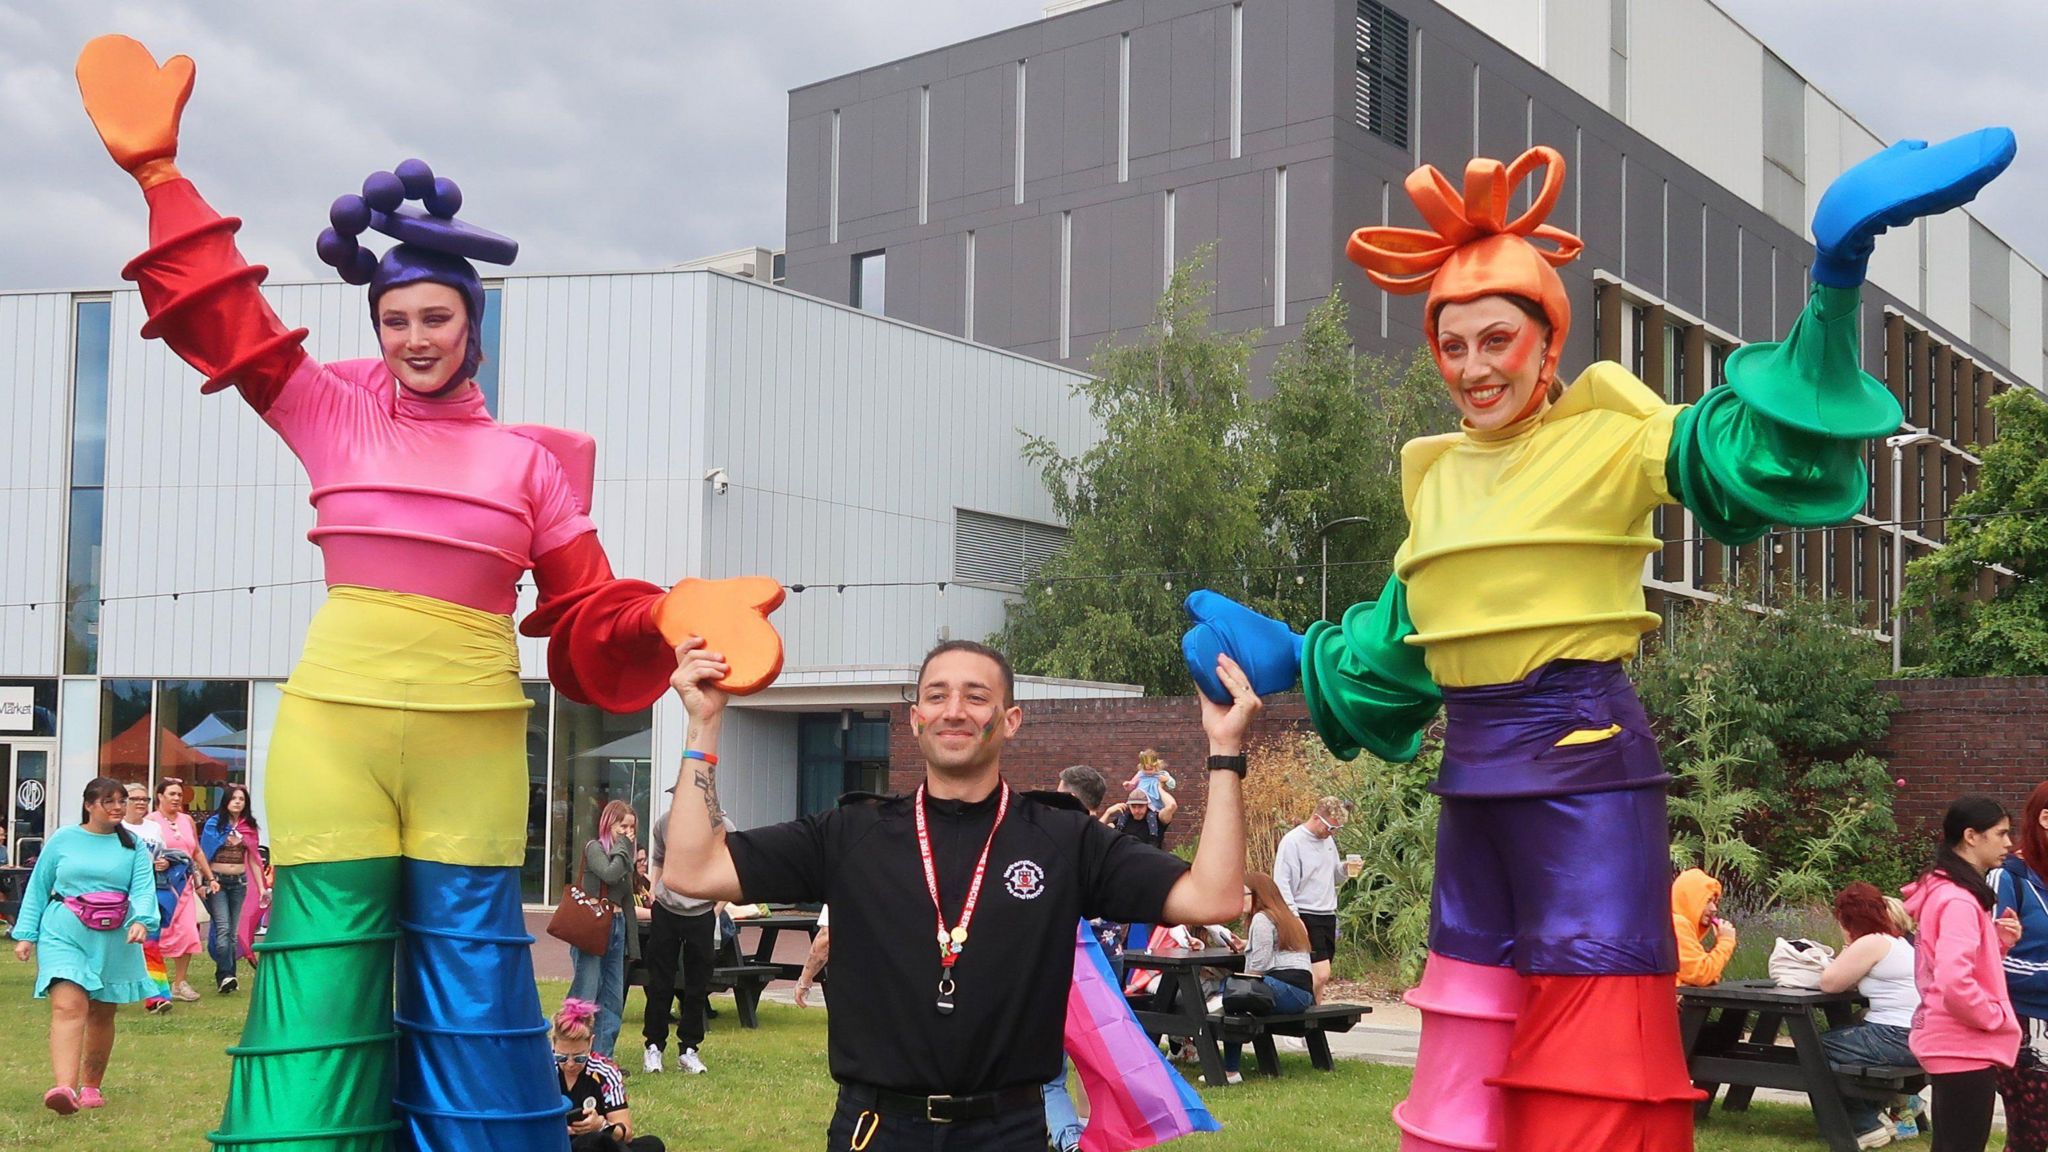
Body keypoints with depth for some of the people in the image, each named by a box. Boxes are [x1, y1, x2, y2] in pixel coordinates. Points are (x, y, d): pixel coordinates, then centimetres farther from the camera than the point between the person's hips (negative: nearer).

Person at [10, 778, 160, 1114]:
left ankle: (91, 1086, 26)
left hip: (114, 940, 2)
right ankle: (65, 1088, -32)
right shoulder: (63, 840, 6)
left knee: (102, 1014, 10)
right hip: (65, 934, -2)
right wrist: (25, 934, 4)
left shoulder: (133, 846, 7)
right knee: (68, 1007, -18)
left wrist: (141, 920, -23)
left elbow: (143, 888, -4)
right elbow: (38, 888, 9)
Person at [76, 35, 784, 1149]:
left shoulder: (533, 458, 9)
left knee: (473, 982, 3)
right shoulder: (334, 415, 11)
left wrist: (668, 620, -12)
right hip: (334, 723, 0)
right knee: (325, 964, -1)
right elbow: (222, 314, 12)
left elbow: (588, 621, 8)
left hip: (473, 738, 0)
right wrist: (159, 172, 11)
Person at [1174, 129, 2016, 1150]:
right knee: (1466, 1064, 12)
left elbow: (1742, 452, -24)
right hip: (1472, 776, 7)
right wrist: (1289, 659, 21)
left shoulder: (1608, 441, -5)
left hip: (1585, 761, -7)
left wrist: (1834, 284, -36)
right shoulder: (1439, 476, 15)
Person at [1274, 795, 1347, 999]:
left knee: (1320, 975, 6)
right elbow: (1282, 884, -14)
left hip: (1327, 916, 8)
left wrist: (1345, 869, 1)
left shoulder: (1328, 840, 14)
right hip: (1306, 917, -8)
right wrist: (1294, 918, -19)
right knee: (1321, 974, -16)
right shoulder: (1292, 841, -10)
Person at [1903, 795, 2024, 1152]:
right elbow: (1954, 983, -30)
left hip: (1953, 1043, 10)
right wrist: (1996, 1016, -15)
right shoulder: (1959, 901, -20)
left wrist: (1999, 943, 4)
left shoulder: (1944, 891, 13)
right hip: (1965, 1047, -10)